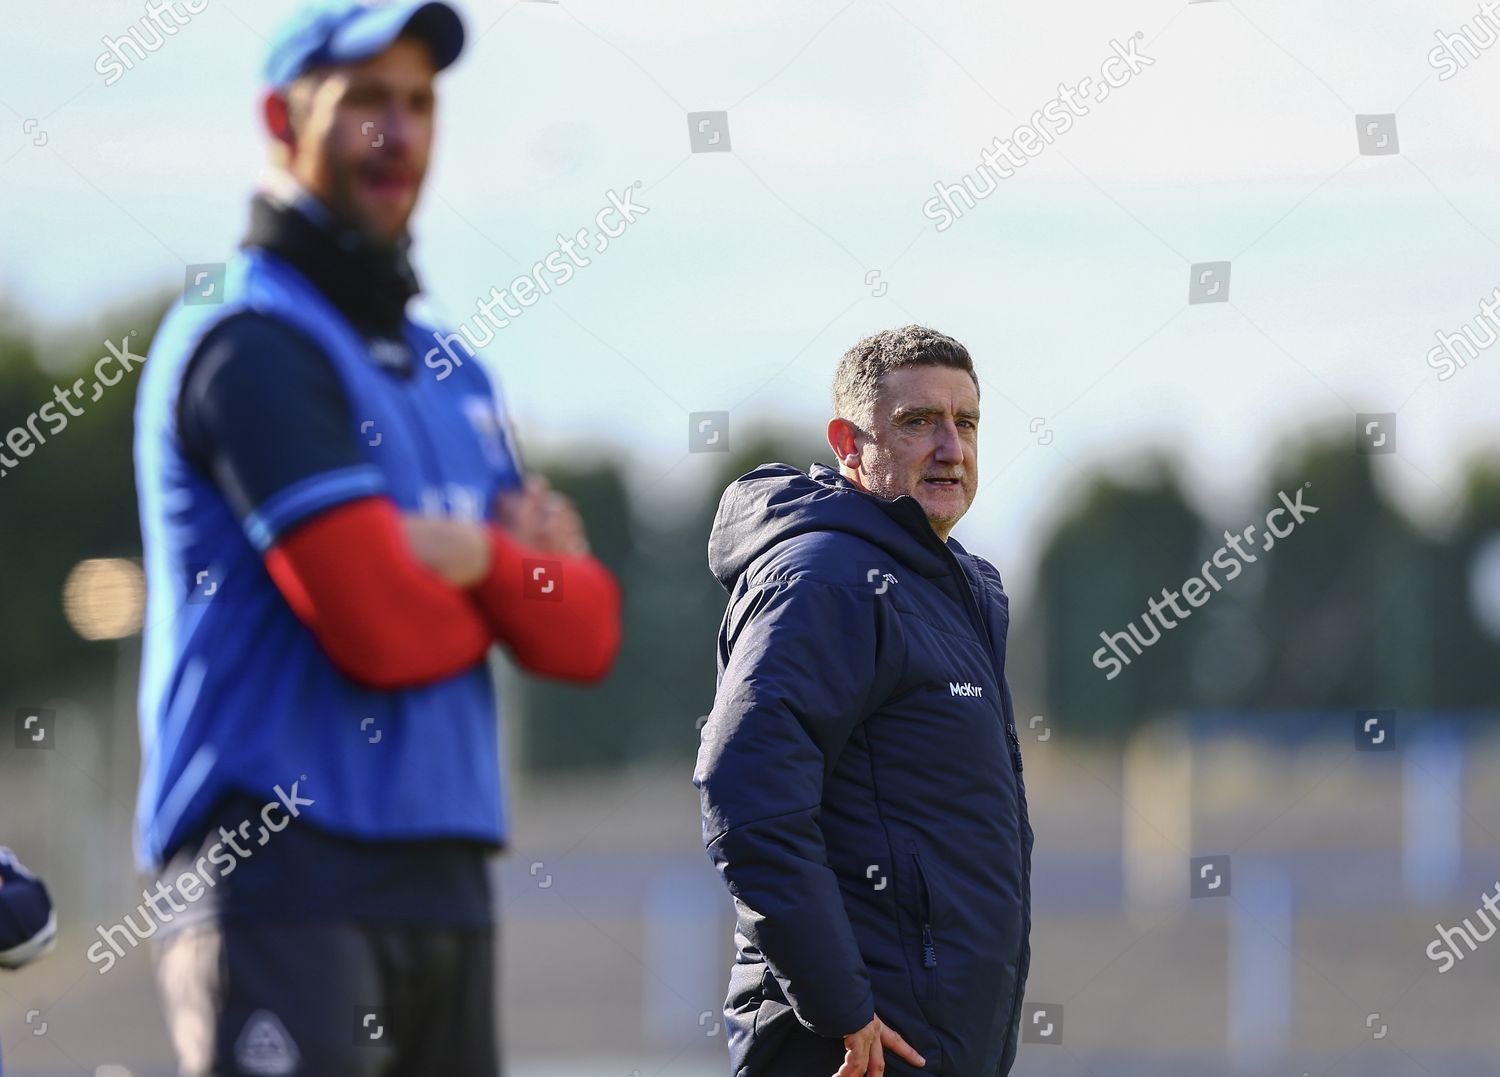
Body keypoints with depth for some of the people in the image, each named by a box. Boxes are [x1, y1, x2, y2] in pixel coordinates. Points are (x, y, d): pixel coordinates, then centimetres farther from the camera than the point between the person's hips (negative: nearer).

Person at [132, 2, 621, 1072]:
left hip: (443, 878, 9)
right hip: (283, 875, -9)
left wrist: (486, 560, -9)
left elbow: (583, 634, 12)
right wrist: (525, 575, 5)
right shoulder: (253, 340, -8)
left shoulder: (452, 376, 21)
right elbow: (382, 629, -17)